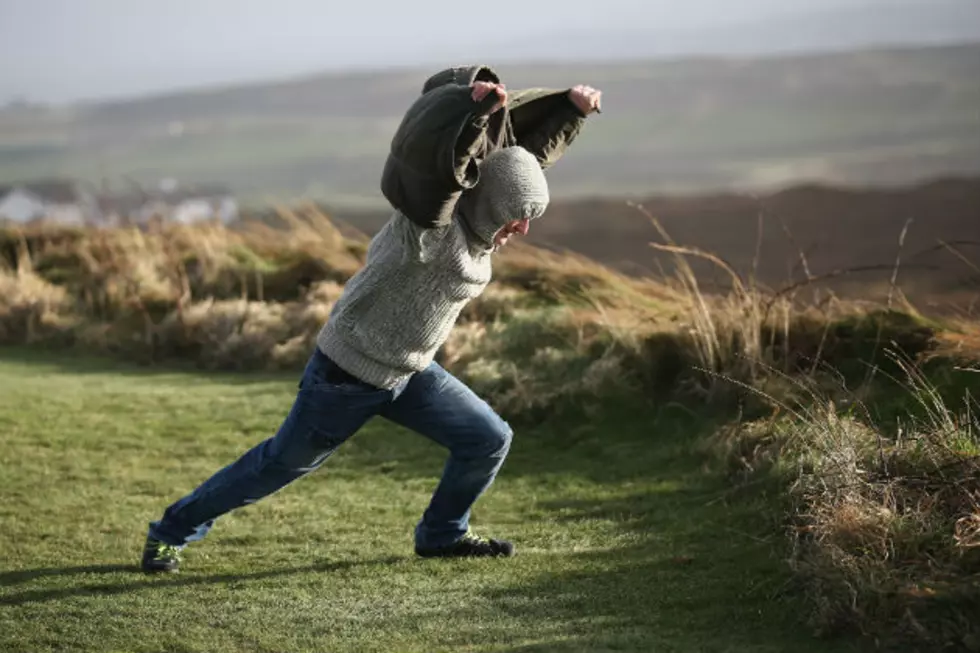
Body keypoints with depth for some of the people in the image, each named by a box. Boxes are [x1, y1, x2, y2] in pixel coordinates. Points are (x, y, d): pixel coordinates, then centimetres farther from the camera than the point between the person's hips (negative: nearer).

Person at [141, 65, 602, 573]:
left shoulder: (475, 224, -5)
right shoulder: (432, 226, -29)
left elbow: (532, 147, 7)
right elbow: (436, 166, -52)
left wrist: (572, 107, -4)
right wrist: (474, 109, -63)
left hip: (407, 374, 8)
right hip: (346, 374, -8)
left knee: (490, 440, 2)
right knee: (281, 464, 7)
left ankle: (441, 535, 25)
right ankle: (171, 532, 25)